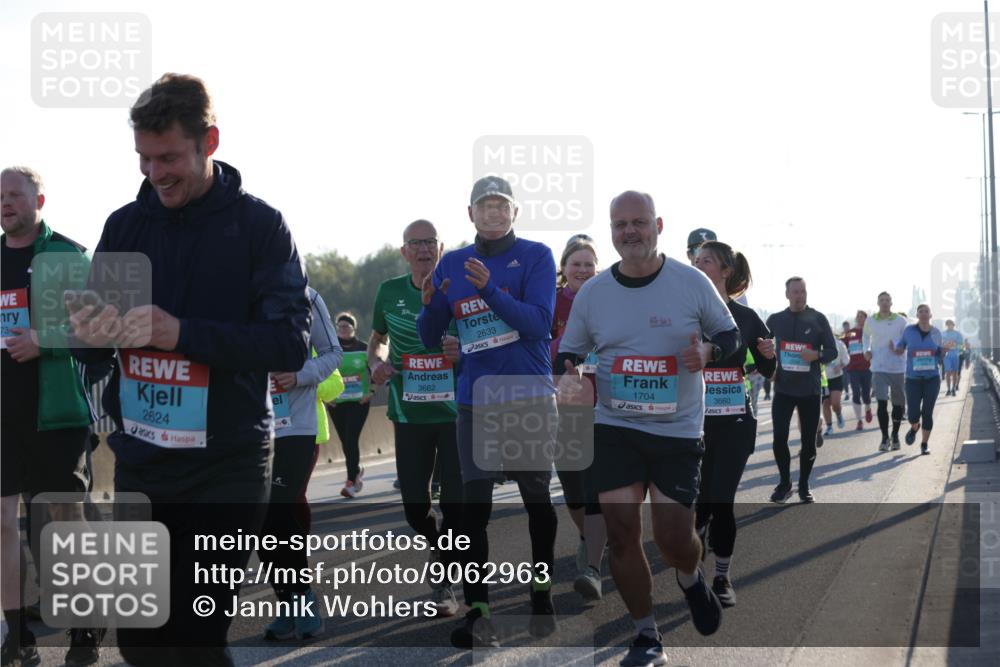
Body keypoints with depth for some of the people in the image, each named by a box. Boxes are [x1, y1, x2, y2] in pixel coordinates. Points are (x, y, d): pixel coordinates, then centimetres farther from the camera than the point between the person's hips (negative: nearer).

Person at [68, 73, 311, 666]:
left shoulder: (259, 226, -5)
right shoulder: (124, 226, 7)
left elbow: (291, 345, -14)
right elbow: (88, 345, 11)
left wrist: (181, 332, -25)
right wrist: (91, 336, -14)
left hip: (226, 467, -4)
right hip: (140, 462, 4)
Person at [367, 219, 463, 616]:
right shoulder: (390, 292, 5)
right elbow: (377, 339, 21)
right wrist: (376, 363, -1)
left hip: (456, 410, -2)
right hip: (409, 412, 2)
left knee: (456, 499, -6)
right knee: (414, 503, 5)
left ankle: (443, 581, 9)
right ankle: (439, 545, 35)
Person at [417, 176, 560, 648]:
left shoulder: (535, 256, -2)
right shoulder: (452, 264, 9)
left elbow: (539, 324, -15)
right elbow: (430, 338, 10)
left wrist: (491, 290, -27)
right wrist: (429, 305, -12)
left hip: (530, 397, -3)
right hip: (475, 401, 3)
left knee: (537, 499, 6)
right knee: (473, 505, -3)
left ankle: (541, 597, 21)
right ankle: (477, 613, -2)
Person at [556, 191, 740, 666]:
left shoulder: (693, 283, -5)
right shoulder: (592, 292, 1)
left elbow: (730, 334, 6)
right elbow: (569, 351, 12)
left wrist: (708, 351, -17)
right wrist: (566, 374, -11)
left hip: (678, 430, -2)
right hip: (614, 427, 2)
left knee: (673, 537, -4)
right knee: (621, 531, -4)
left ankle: (691, 579, 35)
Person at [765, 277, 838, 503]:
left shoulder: (818, 319, 0)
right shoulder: (775, 320, 5)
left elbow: (832, 351, 1)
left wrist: (817, 355, -20)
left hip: (810, 389, -1)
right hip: (783, 388, 1)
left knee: (809, 440, 4)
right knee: (779, 437, -9)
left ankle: (804, 485, 18)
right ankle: (784, 483, 8)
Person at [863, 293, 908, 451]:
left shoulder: (901, 321, -1)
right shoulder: (870, 321, 5)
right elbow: (866, 336, 24)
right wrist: (867, 350, 7)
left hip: (898, 367, 0)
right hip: (879, 367, 0)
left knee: (898, 403, 9)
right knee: (882, 402, -10)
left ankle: (895, 434, 27)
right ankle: (884, 437, -3)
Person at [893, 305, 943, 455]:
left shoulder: (936, 333, 1)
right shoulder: (909, 331, -3)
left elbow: (940, 354, 12)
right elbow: (900, 351, 6)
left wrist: (945, 349, -10)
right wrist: (893, 349, -16)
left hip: (932, 378, 0)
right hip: (913, 379, 0)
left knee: (927, 413, -5)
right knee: (913, 414, -6)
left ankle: (924, 445, 14)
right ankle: (915, 427, 32)